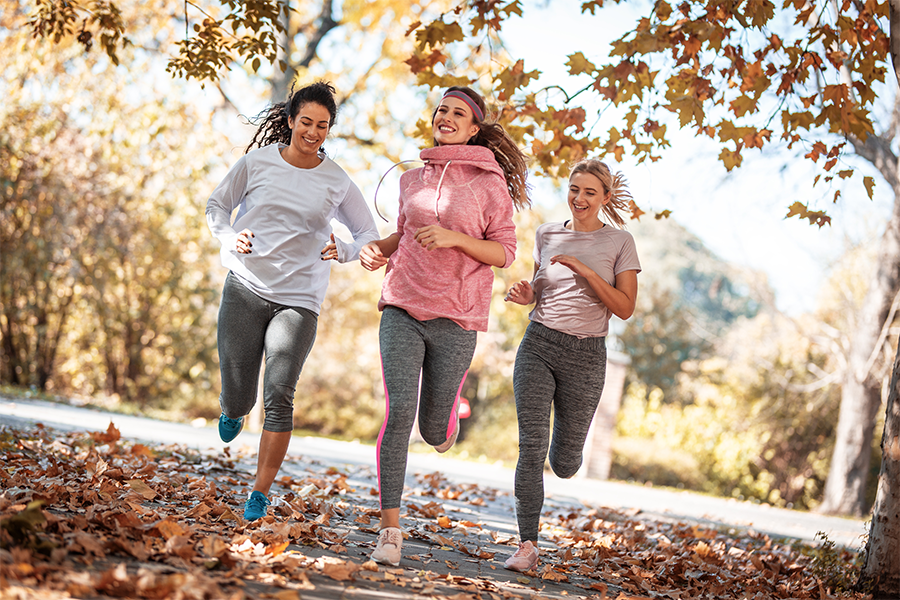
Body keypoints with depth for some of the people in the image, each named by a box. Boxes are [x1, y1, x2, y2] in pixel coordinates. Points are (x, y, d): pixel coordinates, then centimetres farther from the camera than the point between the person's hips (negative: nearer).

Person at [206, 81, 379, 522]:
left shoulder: (337, 183, 2)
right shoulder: (257, 162, 1)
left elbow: (369, 235, 12)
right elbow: (216, 205, 13)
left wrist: (343, 252, -9)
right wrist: (230, 239, -6)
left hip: (299, 300, 0)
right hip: (245, 289, 1)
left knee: (279, 395, -16)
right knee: (237, 401, 0)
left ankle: (260, 494, -4)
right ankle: (233, 411, 40)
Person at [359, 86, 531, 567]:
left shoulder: (491, 183, -1)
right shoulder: (412, 178, 12)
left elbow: (504, 252, -3)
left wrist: (453, 237, -19)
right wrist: (377, 248, 6)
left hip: (456, 318, -2)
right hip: (402, 309, 2)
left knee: (434, 429, 7)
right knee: (398, 412, -13)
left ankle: (449, 416, 48)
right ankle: (390, 531, -9)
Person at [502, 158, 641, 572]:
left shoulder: (619, 243, 1)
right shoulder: (547, 235, 9)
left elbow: (625, 308, -6)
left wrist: (585, 270, -16)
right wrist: (526, 295, 0)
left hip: (586, 355, -1)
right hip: (538, 345, 1)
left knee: (564, 464, 6)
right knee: (531, 447, -12)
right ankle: (528, 545, -7)